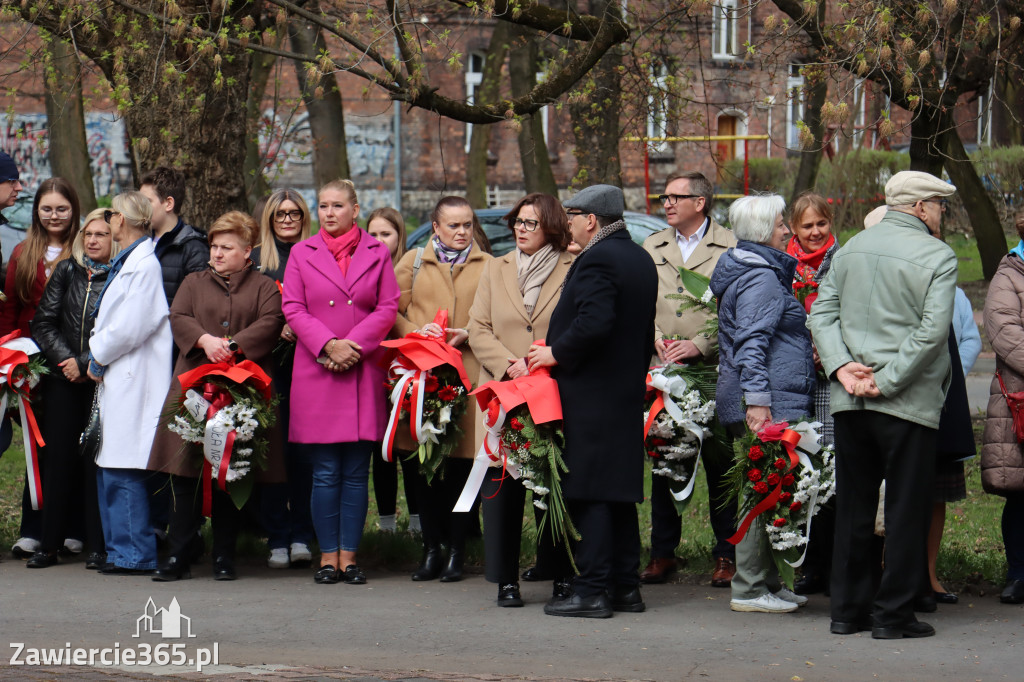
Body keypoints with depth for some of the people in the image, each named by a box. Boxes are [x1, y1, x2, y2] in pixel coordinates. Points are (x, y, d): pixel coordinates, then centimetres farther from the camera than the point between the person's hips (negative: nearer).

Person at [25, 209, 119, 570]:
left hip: (102, 381, -4)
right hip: (63, 380, 4)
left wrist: (84, 364, -11)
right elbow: (43, 323, 8)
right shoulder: (66, 272, 11)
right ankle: (49, 543, 8)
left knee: (98, 460, -3)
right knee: (58, 457, 3)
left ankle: (98, 546, 2)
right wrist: (64, 358, -5)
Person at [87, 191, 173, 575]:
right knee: (109, 469, 12)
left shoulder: (144, 265, -14)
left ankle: (135, 553, -6)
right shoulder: (126, 263, 17)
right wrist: (98, 359, 11)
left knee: (123, 471, -9)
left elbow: (129, 328, -19)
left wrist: (98, 358, -6)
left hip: (133, 380, -10)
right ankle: (121, 551, 16)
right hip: (115, 379, 10)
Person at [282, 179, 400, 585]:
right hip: (315, 370, 0)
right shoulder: (302, 254, 9)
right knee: (326, 472, -1)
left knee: (356, 472, 1)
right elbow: (292, 308, 3)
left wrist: (353, 345, -10)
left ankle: (349, 556, 6)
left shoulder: (376, 254, 8)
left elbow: (388, 308, 2)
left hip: (363, 371, 0)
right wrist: (328, 345, -11)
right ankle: (328, 556, 5)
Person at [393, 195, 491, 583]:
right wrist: (417, 331, -8)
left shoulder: (488, 267, 13)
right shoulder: (413, 262, 14)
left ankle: (457, 550, 3)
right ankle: (432, 548, 7)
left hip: (468, 372, -1)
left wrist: (467, 334, -9)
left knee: (463, 462, -4)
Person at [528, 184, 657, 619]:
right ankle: (626, 586, 17)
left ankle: (592, 590, -5)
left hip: (590, 395, -9)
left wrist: (556, 353, -14)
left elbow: (594, 323, -27)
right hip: (628, 394, 9)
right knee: (620, 492, 13)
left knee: (589, 493, -6)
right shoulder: (641, 260, 14)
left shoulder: (596, 260, -15)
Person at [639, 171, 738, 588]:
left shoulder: (730, 248, 0)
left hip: (713, 370, -4)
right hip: (662, 370, 4)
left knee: (719, 462, 0)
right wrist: (657, 340, -4)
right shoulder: (652, 248, 16)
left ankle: (726, 554, 7)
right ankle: (663, 553, 14)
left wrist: (698, 345, -15)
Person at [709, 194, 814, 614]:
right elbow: (751, 343, -20)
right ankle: (750, 589, -6)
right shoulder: (761, 278, -12)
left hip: (776, 403, 10)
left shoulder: (765, 272, 20)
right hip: (768, 402, -10)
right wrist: (756, 400, -25)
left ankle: (767, 582, 17)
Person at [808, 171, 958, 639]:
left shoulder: (851, 249, 10)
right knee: (906, 508, 2)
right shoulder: (937, 257, -7)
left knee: (852, 506, 12)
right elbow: (932, 330, -17)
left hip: (849, 402, 5)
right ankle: (893, 613, 4)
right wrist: (887, 381, -15)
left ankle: (847, 608, 17)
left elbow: (822, 313, 5)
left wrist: (842, 366, -4)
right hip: (909, 405, -5)